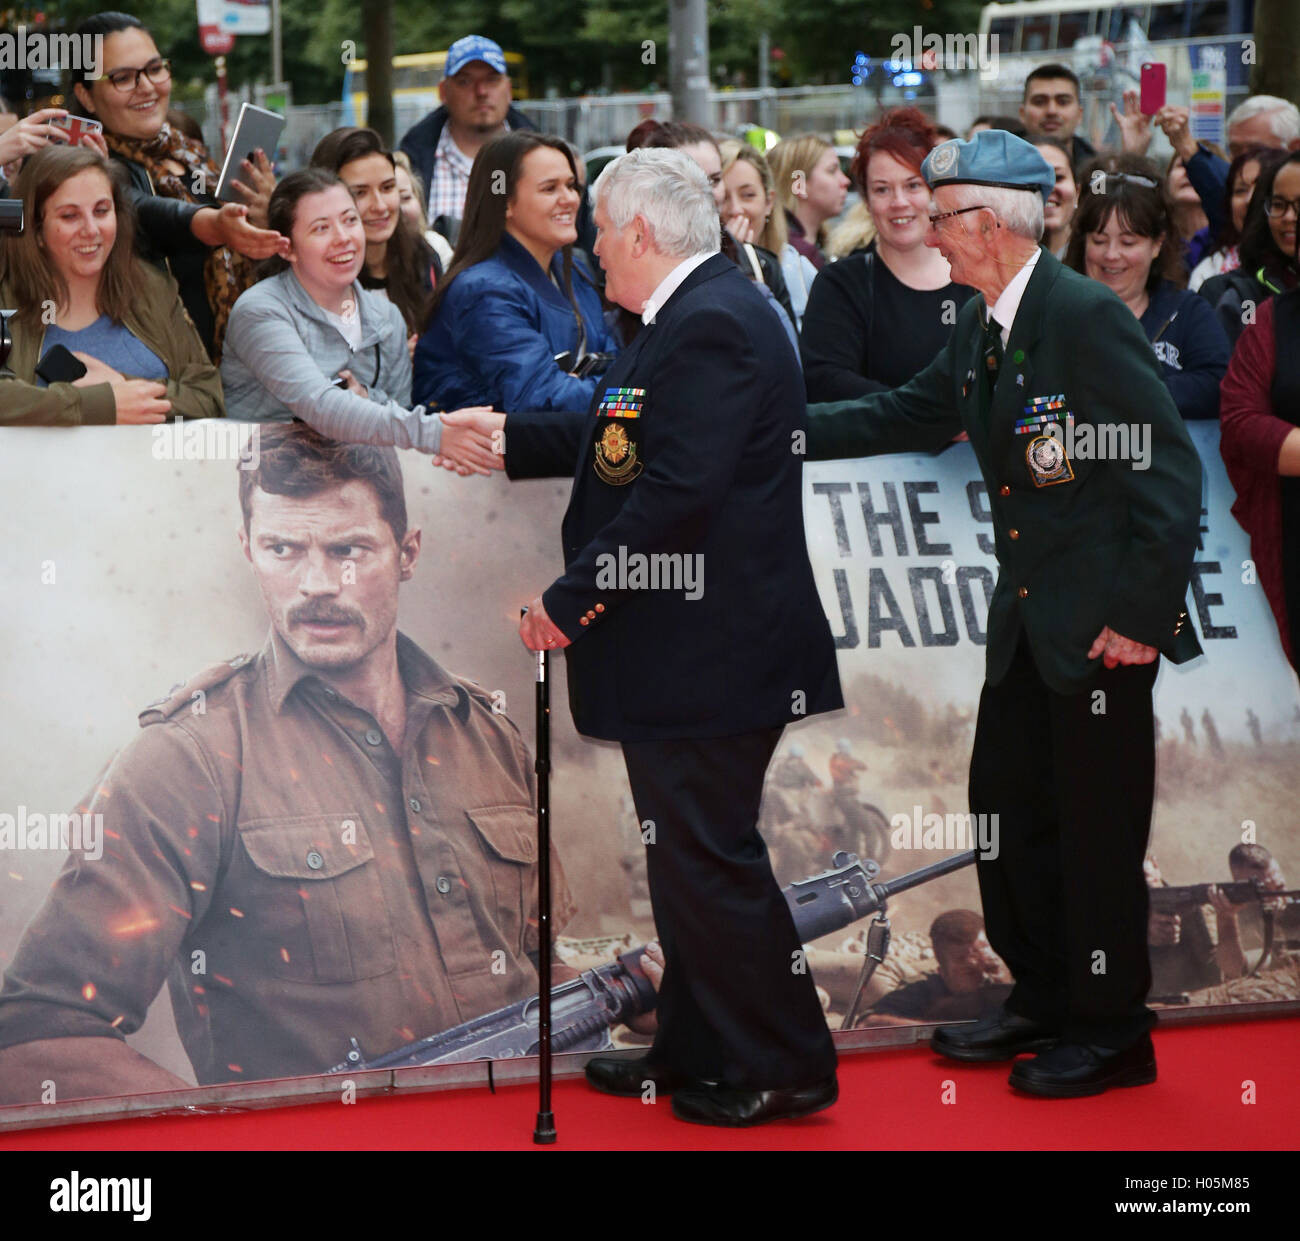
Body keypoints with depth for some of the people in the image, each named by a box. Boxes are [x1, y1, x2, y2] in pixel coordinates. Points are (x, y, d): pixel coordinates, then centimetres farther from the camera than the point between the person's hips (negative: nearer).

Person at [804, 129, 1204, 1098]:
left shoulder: (1087, 316, -18)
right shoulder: (982, 329, 10)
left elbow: (1169, 470, -19)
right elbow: (909, 417, 22)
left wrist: (1142, 611, -19)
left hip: (1103, 618, -9)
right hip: (1028, 619, 9)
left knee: (1097, 831, 0)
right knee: (1007, 810, 15)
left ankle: (1113, 1031, 13)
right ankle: (1045, 1000, 30)